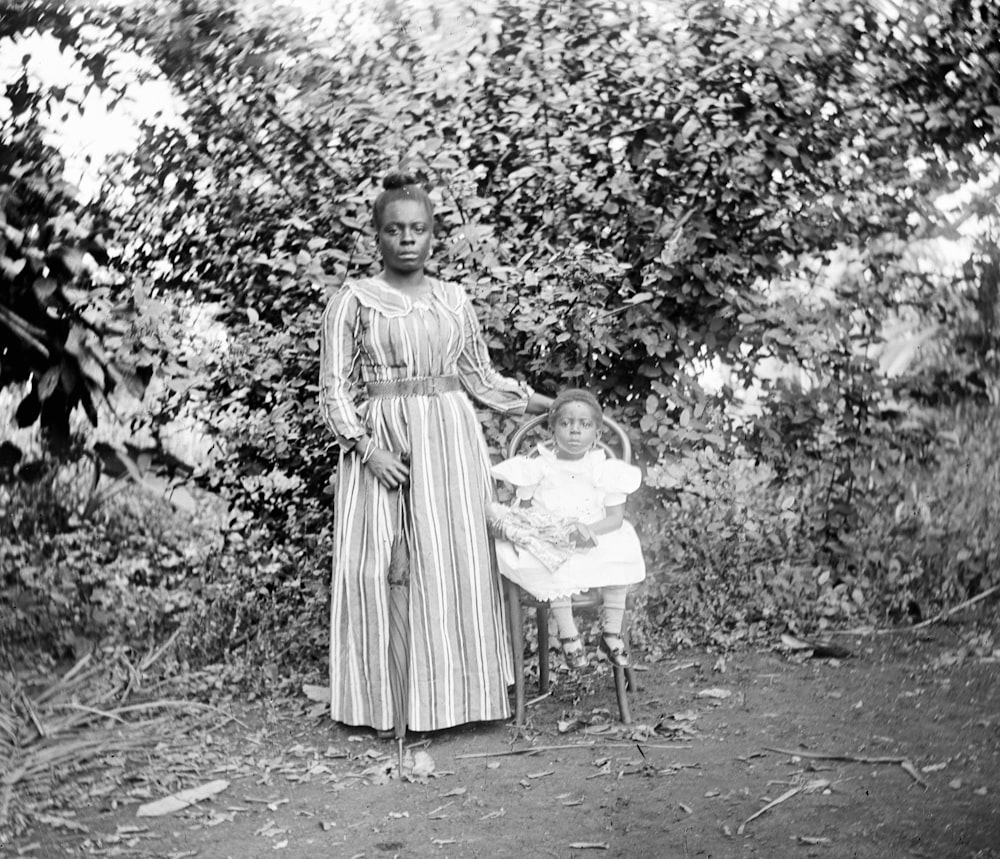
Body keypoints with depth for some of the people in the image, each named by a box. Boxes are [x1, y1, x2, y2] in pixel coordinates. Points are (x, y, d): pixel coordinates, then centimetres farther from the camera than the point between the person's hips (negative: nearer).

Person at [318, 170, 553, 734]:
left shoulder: (454, 298, 12)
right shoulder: (354, 300, 1)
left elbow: (480, 377, 18)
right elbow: (337, 388, -1)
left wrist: (544, 404, 10)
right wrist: (367, 446, -14)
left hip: (450, 438, 3)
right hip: (380, 443, -3)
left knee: (461, 557, 1)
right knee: (375, 566, -5)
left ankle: (457, 693, 11)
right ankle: (382, 700, 6)